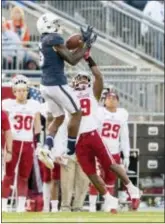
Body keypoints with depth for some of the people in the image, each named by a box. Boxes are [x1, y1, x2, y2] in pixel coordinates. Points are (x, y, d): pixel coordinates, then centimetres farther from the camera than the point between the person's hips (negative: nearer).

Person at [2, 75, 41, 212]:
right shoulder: (8, 104, -2)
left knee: (24, 177, 6)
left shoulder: (34, 105, 8)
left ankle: (21, 206, 9)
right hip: (13, 143, -3)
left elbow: (37, 127, 14)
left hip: (28, 144, 3)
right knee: (9, 175, -4)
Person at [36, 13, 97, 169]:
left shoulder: (45, 41, 13)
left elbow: (66, 55, 18)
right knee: (77, 113, 6)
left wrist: (84, 43, 17)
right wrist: (87, 45, -3)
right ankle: (70, 151, 7)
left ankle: (46, 147, -2)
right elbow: (72, 60, -13)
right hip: (57, 84, -9)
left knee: (58, 118, 17)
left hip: (46, 85, 9)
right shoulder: (54, 39, -14)